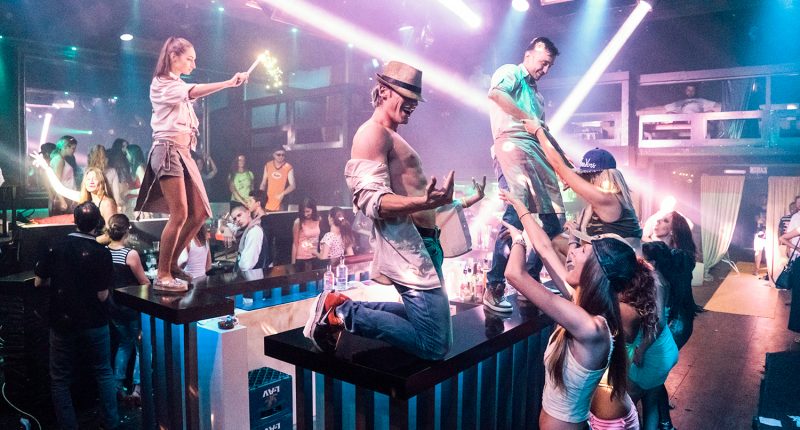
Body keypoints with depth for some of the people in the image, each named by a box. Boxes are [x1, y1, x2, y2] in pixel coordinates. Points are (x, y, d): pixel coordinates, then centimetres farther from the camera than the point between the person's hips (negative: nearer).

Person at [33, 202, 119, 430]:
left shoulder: (55, 248, -6)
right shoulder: (102, 254, -13)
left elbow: (38, 282, 2)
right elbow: (102, 296, -13)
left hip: (62, 323, 1)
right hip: (94, 323, -1)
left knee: (60, 379, 13)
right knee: (103, 374, 13)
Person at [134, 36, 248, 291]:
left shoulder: (179, 86, 26)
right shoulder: (161, 84, -4)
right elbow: (194, 91, -21)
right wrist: (228, 83, -30)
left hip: (183, 153, 9)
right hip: (168, 151, -9)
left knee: (199, 214, 4)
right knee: (179, 215, -15)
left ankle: (172, 265, 14)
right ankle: (162, 275, -8)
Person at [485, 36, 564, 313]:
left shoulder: (536, 94, 32)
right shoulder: (510, 73, 7)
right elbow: (495, 93, -17)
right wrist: (527, 119, -17)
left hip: (538, 153, 9)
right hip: (512, 145, -9)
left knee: (553, 218, 4)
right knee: (517, 212, -23)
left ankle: (530, 279, 15)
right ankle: (494, 288, -19)